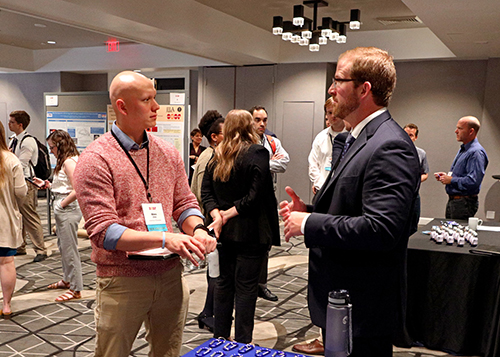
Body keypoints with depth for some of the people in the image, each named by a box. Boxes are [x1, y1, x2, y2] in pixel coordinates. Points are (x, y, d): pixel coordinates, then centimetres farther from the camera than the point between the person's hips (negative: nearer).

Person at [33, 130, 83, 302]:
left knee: (69, 249, -3)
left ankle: (75, 289, 6)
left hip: (68, 210, -10)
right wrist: (48, 184, 12)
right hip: (62, 210, 10)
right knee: (63, 246, 20)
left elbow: (77, 190, -25)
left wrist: (61, 204, -16)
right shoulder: (67, 161, 14)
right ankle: (67, 279, 35)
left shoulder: (69, 162, -17)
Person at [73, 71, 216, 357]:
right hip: (122, 281, -5)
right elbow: (103, 231, -18)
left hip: (170, 275, 5)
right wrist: (165, 238, -27)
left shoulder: (168, 153, 7)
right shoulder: (96, 159, -11)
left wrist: (197, 229, -12)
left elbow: (185, 203, 11)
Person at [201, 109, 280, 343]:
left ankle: (219, 338, 26)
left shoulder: (217, 155, 7)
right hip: (249, 231, -5)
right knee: (246, 287, 3)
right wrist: (230, 213, -12)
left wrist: (217, 214, -7)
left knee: (224, 283, 15)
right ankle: (242, 344, 12)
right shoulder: (257, 153, -10)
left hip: (224, 231, 6)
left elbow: (206, 191, 3)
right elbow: (256, 194, -19)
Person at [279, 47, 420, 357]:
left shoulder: (390, 147, -22)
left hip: (363, 309, -10)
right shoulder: (360, 139, 12)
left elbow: (381, 229, -30)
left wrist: (309, 223, -21)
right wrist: (308, 211, 2)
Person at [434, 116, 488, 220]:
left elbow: (473, 181, -28)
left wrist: (451, 180, -17)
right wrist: (447, 175, 8)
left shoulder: (476, 152, -19)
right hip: (452, 201, 10)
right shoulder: (463, 149, 15)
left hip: (464, 203, -10)